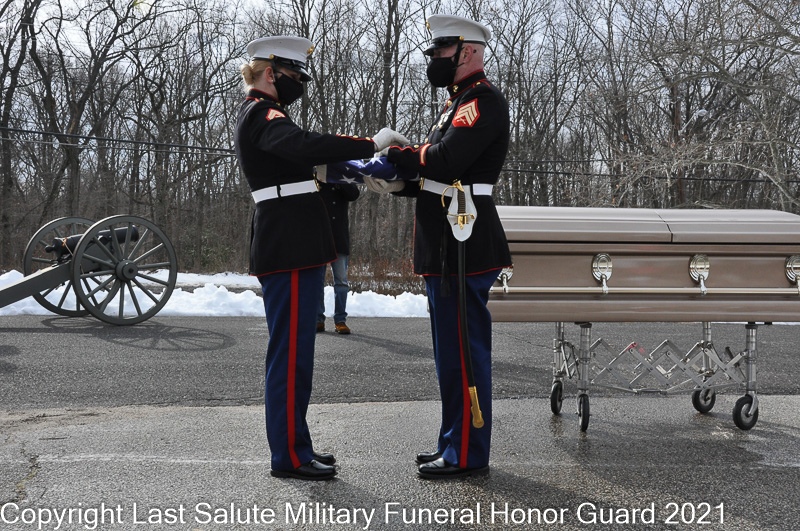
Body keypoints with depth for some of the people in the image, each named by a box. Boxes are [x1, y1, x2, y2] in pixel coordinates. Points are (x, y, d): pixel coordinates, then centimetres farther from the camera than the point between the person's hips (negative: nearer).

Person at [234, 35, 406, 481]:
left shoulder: (260, 115, 22)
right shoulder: (263, 114, -12)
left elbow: (300, 156, 23)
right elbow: (306, 145, -31)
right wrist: (371, 144, -26)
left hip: (294, 247, 11)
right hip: (291, 249, -11)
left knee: (293, 349, 14)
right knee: (292, 350, -6)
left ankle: (294, 445, 22)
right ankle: (290, 456, 1)